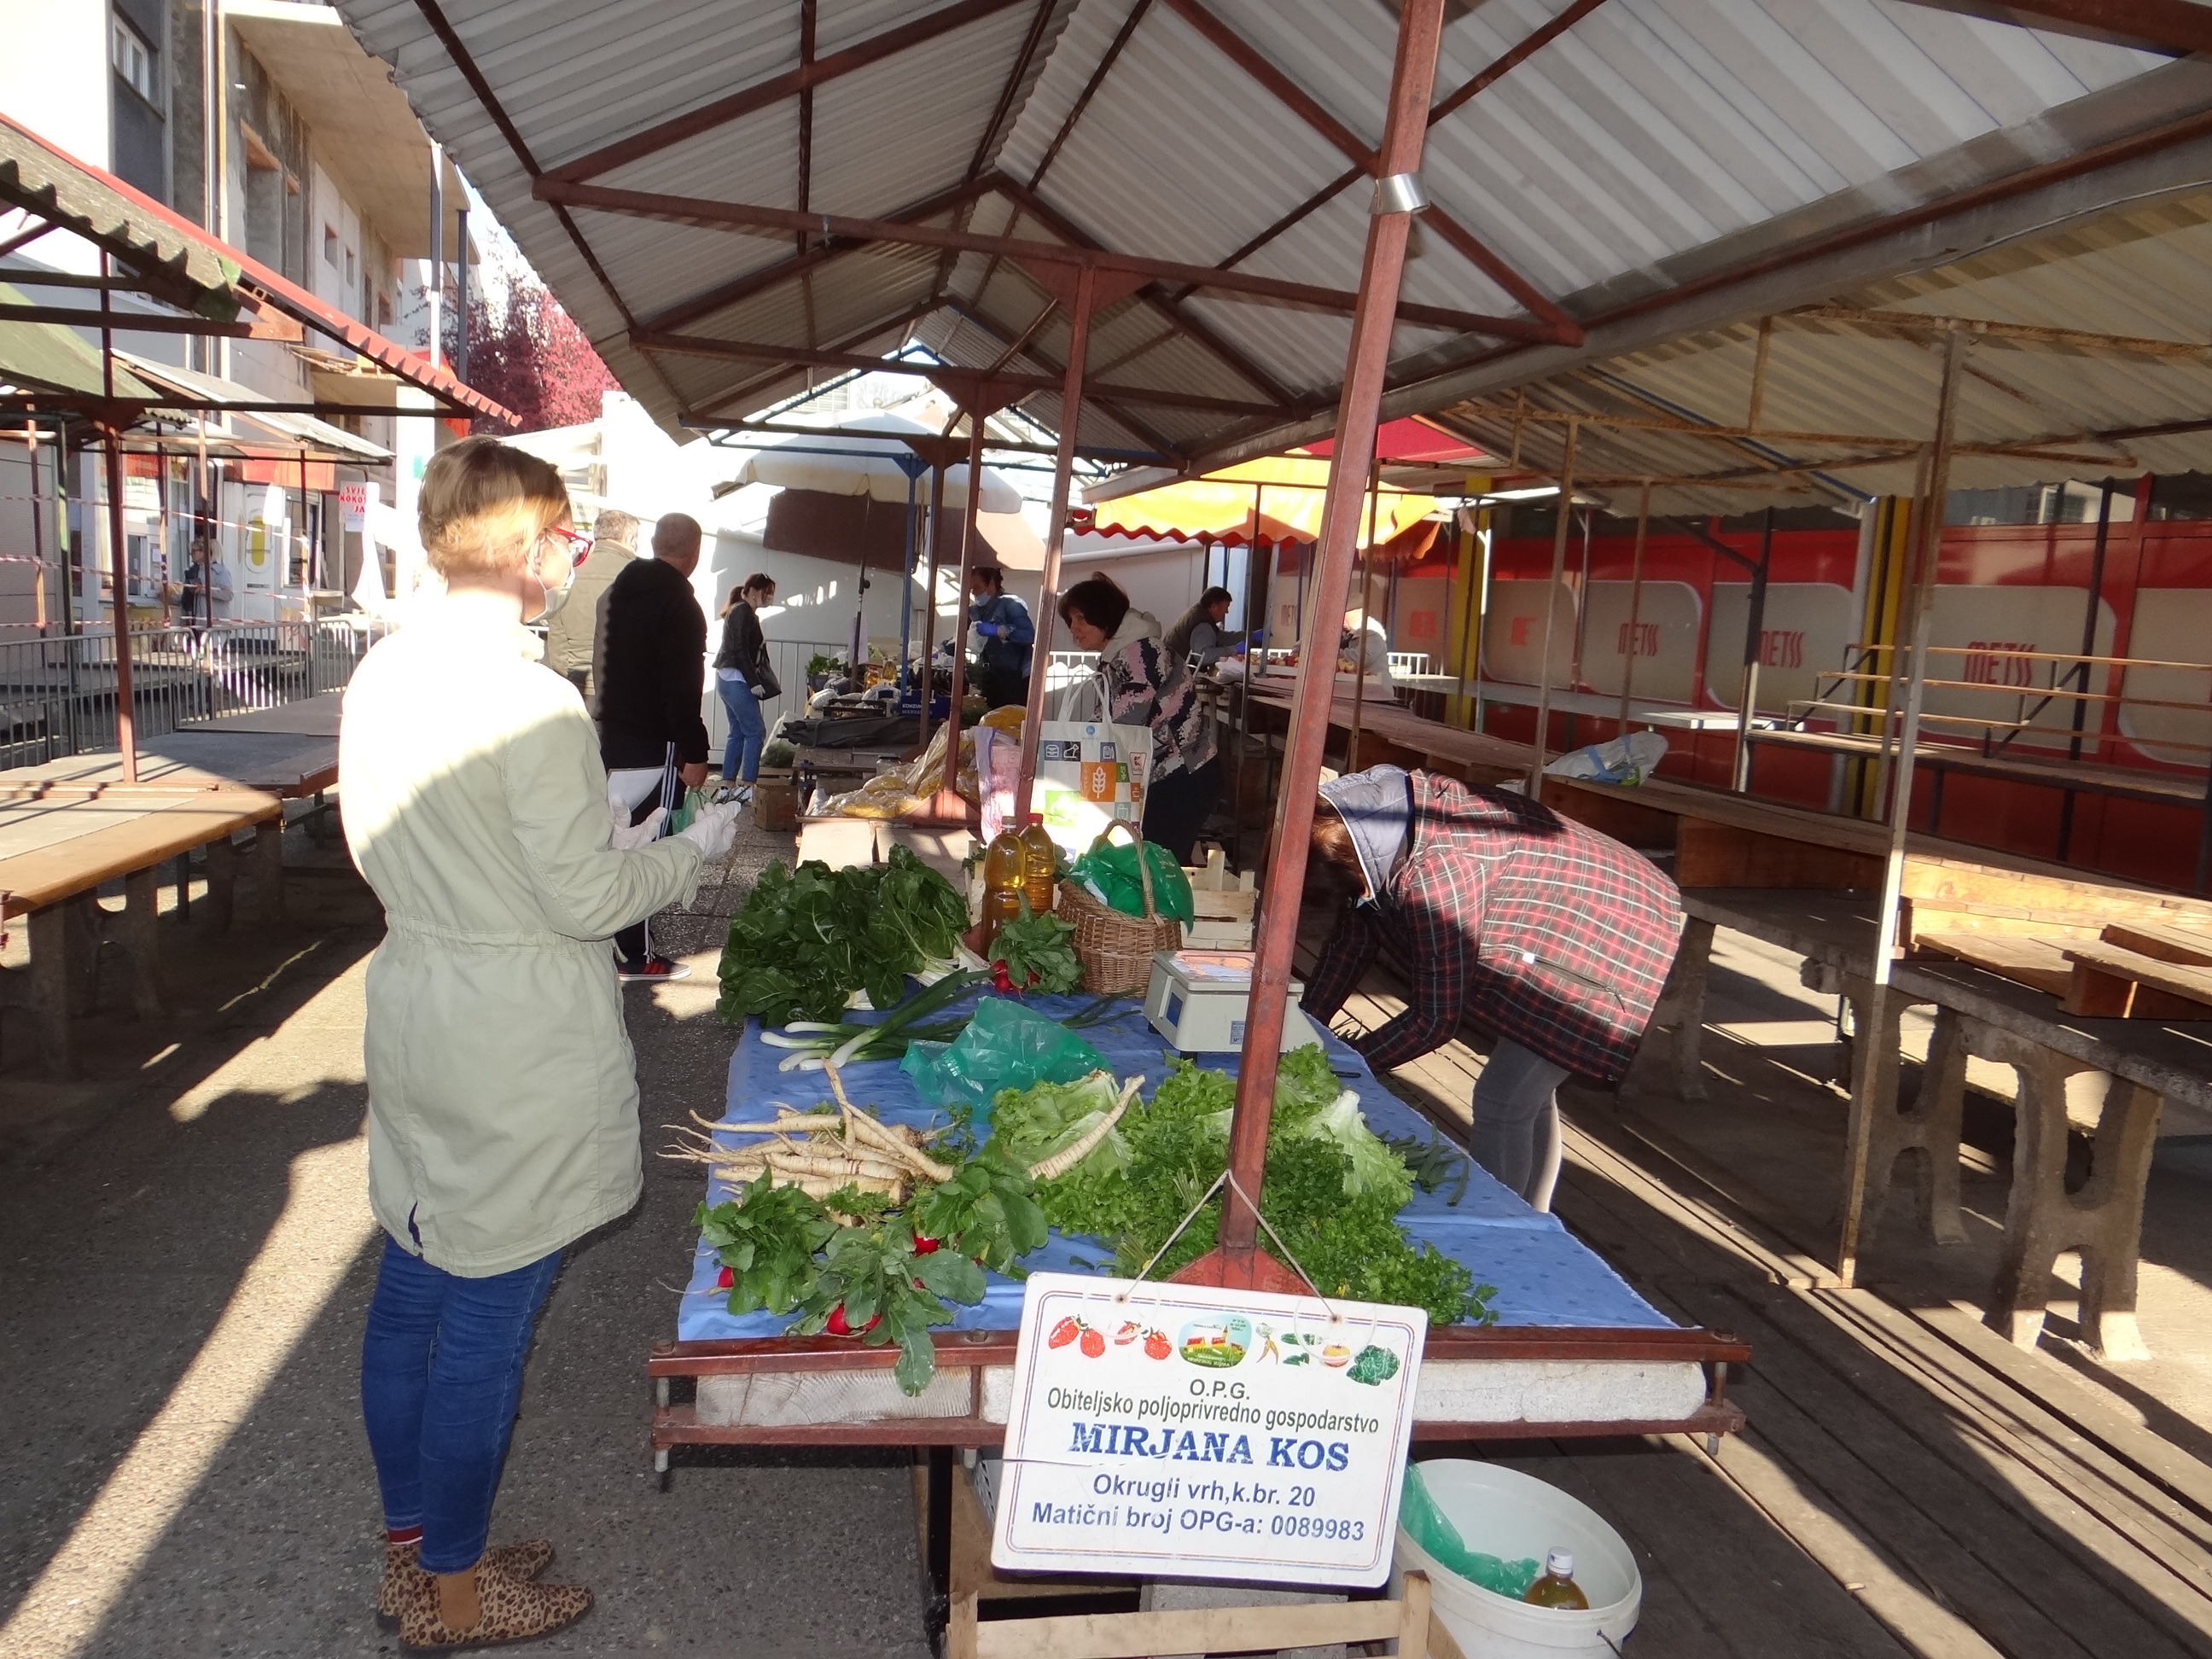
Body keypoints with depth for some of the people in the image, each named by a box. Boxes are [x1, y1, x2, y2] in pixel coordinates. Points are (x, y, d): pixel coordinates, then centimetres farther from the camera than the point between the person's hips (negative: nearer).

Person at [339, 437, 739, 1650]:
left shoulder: (379, 674, 4)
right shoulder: (532, 703, -22)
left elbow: (376, 851, 12)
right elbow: (587, 899, -18)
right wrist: (694, 848, -3)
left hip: (410, 1004, 9)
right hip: (519, 1045, -8)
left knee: (411, 1297, 19)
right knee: (485, 1325, 7)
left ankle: (411, 1548, 38)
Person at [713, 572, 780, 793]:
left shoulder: (740, 611, 19)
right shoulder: (744, 612, -10)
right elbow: (740, 650, -17)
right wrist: (754, 682, -19)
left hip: (728, 679, 10)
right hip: (736, 679, -10)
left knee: (738, 732, 10)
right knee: (756, 731, -10)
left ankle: (728, 782, 11)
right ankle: (748, 783, -13)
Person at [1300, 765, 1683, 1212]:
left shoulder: (1434, 876, -36)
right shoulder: (1392, 812, -9)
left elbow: (1435, 1019, -26)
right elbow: (1353, 937, 2)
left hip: (1617, 937, -10)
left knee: (1502, 1102, -10)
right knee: (1529, 1095, 19)